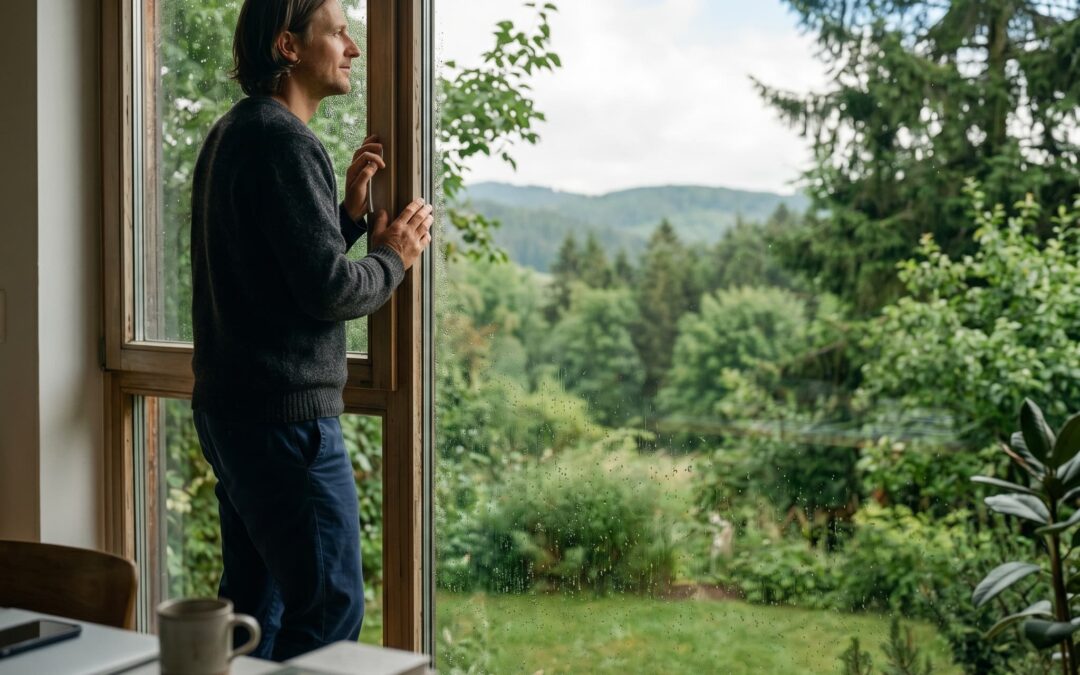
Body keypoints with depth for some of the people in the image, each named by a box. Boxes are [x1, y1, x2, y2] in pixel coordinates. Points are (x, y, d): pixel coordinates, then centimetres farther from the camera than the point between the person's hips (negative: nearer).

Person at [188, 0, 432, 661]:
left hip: (228, 407, 10)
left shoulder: (233, 133, 16)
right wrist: (392, 257, -3)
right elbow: (329, 290, -21)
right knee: (331, 608, -4)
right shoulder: (283, 139, -15)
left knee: (255, 599, 17)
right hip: (287, 412, -10)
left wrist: (352, 208, 8)